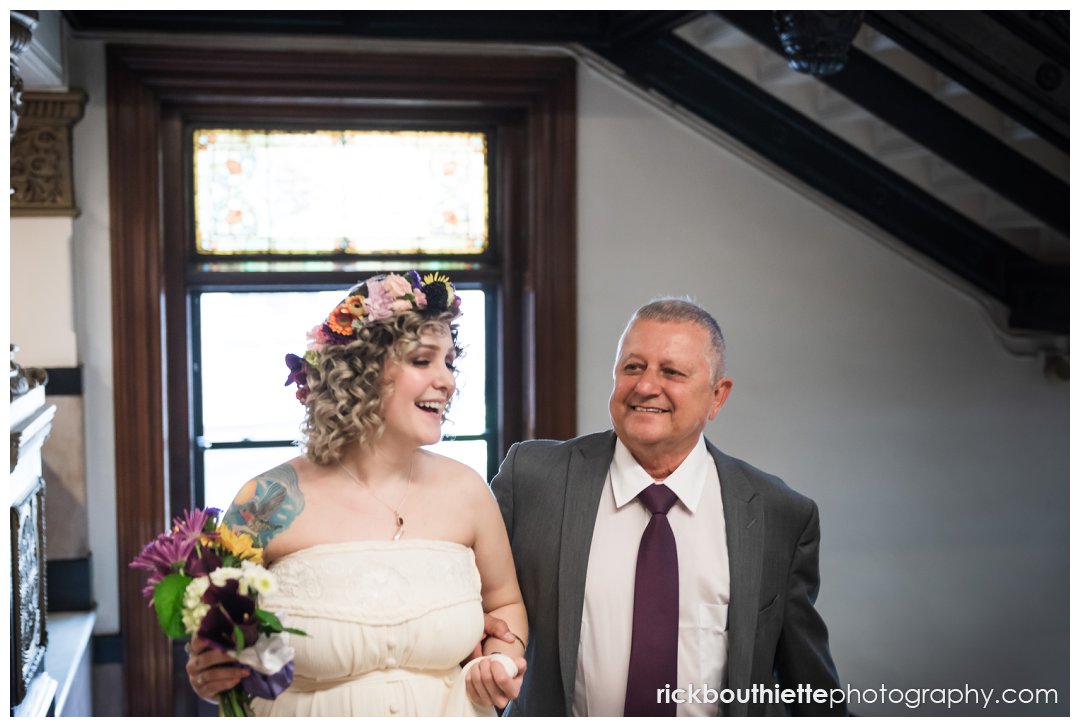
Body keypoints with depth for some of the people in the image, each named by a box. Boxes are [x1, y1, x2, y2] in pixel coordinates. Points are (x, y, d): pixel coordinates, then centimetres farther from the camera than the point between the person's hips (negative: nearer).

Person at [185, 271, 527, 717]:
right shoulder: (268, 501, -16)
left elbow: (505, 604, 7)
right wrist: (208, 676, -22)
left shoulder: (464, 491, -9)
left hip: (453, 712, 2)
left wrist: (502, 658, -12)